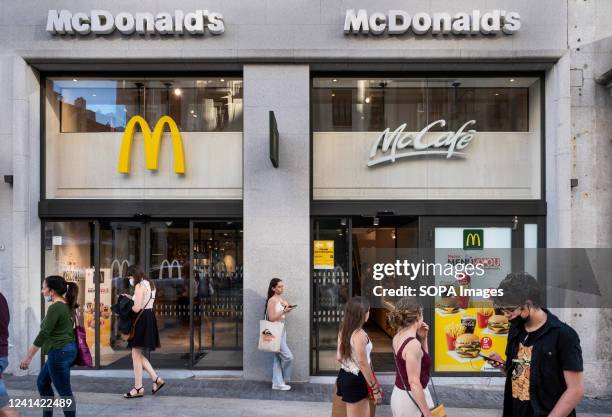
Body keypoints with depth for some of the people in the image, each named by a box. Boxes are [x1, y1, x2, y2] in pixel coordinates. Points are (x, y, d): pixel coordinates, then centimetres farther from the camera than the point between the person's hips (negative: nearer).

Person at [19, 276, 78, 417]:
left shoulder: (55, 308, -18)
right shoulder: (67, 305, 9)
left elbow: (44, 334, -19)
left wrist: (28, 357, -15)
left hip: (59, 352, -10)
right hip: (68, 349, 10)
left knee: (64, 392, -1)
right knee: (43, 382, 23)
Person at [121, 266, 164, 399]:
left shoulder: (139, 286, -14)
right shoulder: (150, 284, 15)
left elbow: (137, 308, -19)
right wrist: (131, 298, 10)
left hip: (141, 320, -10)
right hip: (149, 318, 10)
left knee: (136, 355, 0)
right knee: (139, 354, 16)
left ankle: (138, 388, 6)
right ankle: (156, 379, 13)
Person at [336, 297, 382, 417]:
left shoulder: (343, 330, 4)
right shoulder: (359, 334, -22)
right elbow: (363, 363, -22)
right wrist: (375, 388, -15)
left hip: (344, 376, 9)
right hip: (356, 380, -9)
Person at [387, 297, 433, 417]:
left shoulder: (398, 337, 2)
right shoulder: (413, 344, -24)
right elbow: (414, 382, -24)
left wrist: (423, 338, 5)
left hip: (399, 394, 9)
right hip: (411, 397, -9)